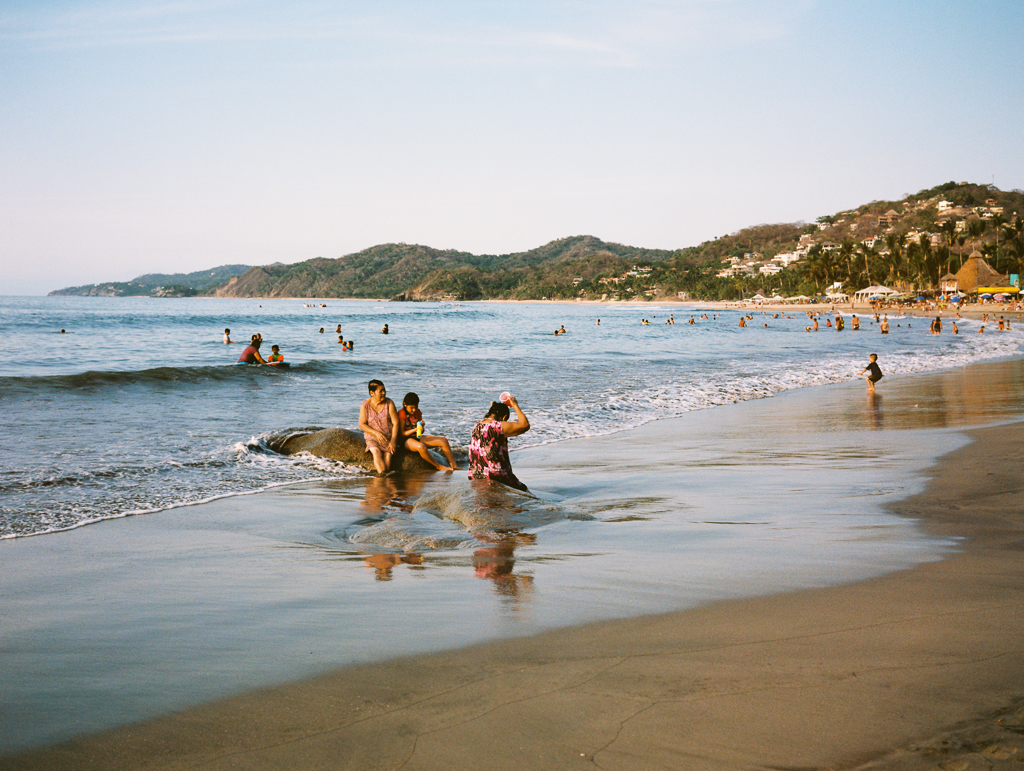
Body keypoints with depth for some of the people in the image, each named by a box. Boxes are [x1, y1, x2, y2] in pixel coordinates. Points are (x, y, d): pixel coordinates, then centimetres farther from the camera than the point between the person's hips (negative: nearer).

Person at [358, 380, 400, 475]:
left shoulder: (389, 403, -1)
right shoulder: (365, 405, -2)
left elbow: (395, 423, -2)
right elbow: (361, 425, -4)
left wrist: (393, 440, -13)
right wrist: (376, 433, -17)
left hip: (389, 437, 1)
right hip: (373, 438, -1)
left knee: (388, 455, -24)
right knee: (377, 453, -31)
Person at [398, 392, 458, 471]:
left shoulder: (417, 412, 8)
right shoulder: (402, 414, -13)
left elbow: (421, 432, 13)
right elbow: (401, 433, -15)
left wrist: (422, 426, -11)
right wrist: (414, 430, -29)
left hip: (417, 438, 8)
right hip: (406, 440, -8)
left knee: (443, 441, -6)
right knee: (421, 446, -42)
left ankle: (454, 466, -5)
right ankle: (439, 467, -25)